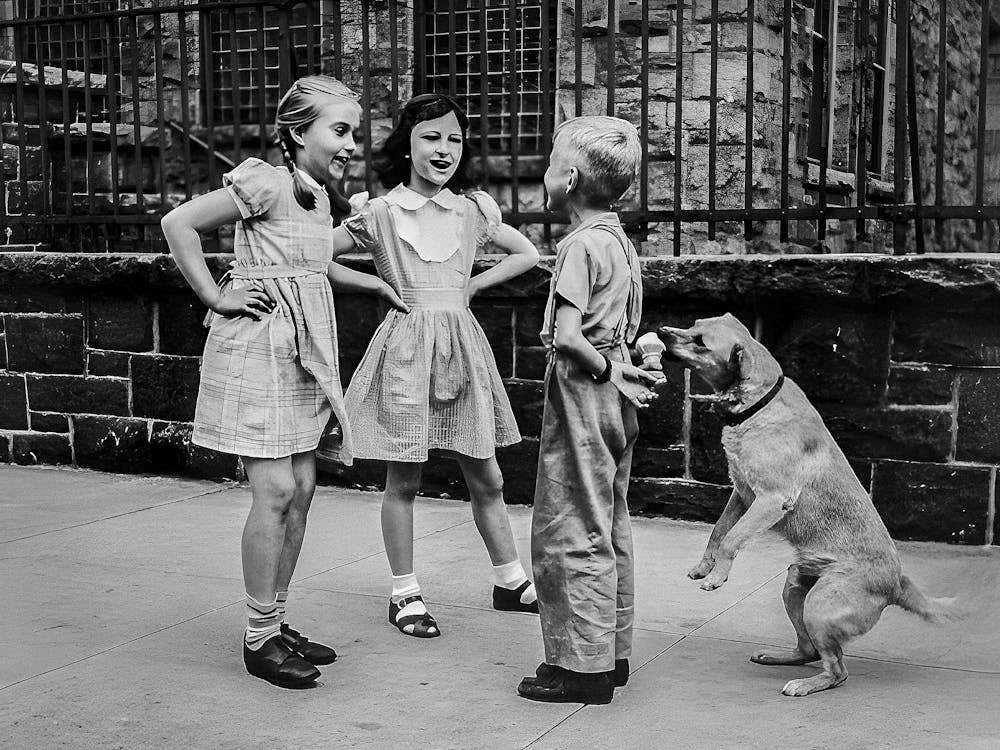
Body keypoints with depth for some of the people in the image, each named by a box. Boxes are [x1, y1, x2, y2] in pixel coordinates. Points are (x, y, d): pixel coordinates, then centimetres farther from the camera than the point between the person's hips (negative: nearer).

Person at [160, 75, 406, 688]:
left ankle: (276, 621, 20)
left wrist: (376, 284, 27)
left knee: (302, 488, 9)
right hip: (259, 344, -9)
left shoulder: (320, 195, 12)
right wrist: (216, 297, -13)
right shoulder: (267, 183, -14)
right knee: (275, 490, -8)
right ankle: (260, 638, 3)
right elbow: (179, 223, -14)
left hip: (303, 350, 9)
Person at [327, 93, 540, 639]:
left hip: (461, 343, 3)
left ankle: (510, 581, 26)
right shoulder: (380, 213, -2)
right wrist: (379, 284, -4)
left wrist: (472, 286, 5)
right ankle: (405, 594, 18)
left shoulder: (473, 210, 5)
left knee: (486, 478, 11)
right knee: (402, 481, 5)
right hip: (405, 343, -3)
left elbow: (528, 254, 16)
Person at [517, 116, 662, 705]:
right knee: (609, 531, 15)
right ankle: (612, 651, 24)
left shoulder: (581, 244, -16)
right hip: (613, 404, 9)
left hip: (582, 397, -9)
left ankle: (584, 667, 3)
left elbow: (568, 336, -25)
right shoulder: (619, 239, 12)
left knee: (572, 532, -2)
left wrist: (605, 369, -12)